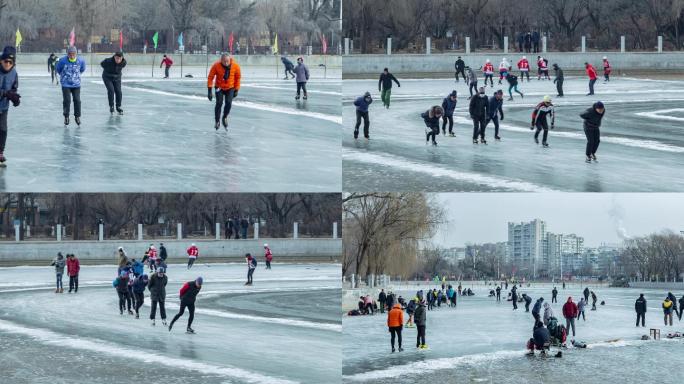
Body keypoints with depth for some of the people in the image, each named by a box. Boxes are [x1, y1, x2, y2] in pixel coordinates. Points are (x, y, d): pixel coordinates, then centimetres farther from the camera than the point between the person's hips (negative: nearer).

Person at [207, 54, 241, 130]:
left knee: (228, 103, -13)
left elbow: (237, 77, -1)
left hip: (230, 88, 1)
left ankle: (225, 118, 15)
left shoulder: (235, 66, -19)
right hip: (219, 87, -1)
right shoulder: (216, 66, -23)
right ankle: (217, 121, 7)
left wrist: (236, 90, 4)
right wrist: (209, 91, -19)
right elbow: (210, 77, -15)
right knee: (219, 103, -12)